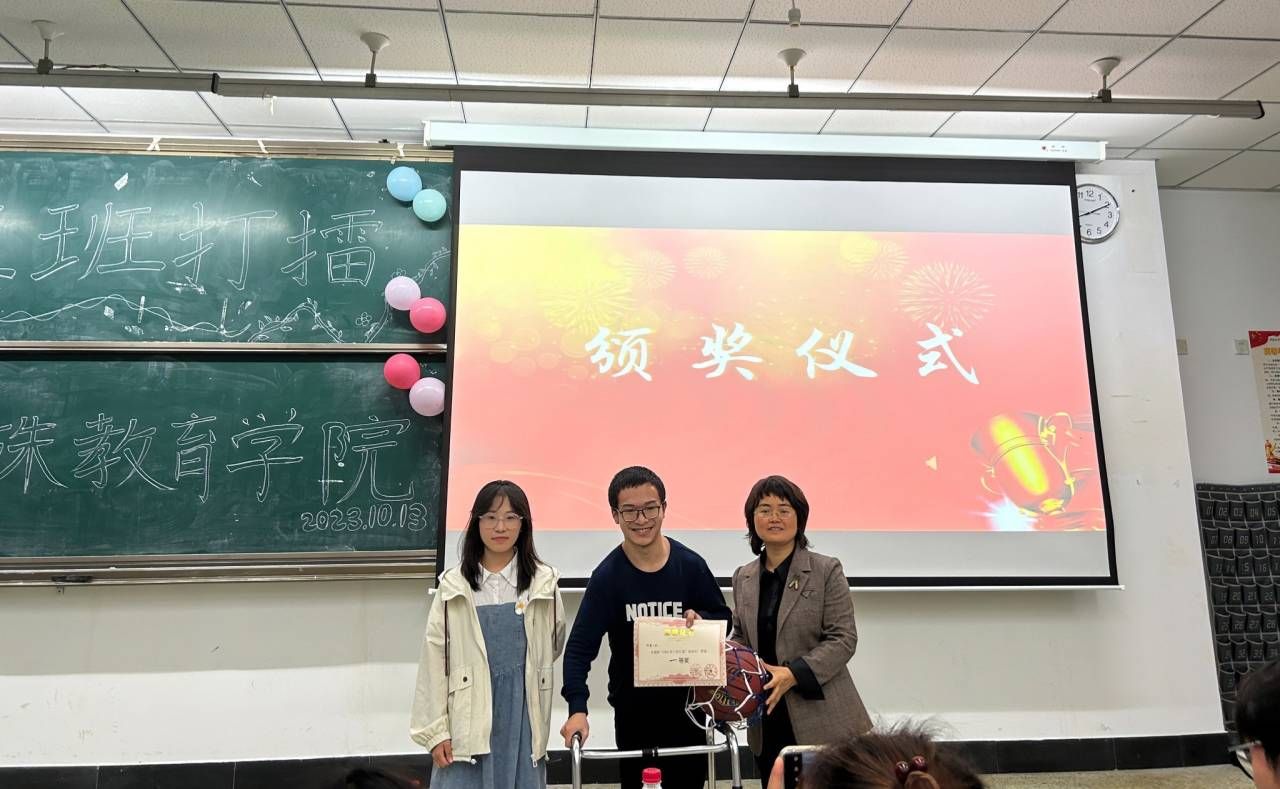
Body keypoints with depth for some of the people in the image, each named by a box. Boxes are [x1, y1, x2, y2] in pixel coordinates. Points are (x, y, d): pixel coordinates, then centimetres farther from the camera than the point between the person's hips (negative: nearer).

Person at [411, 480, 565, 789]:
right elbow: (434, 660, -1)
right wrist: (435, 731, -3)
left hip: (522, 717, 1)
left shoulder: (543, 583, 0)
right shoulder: (453, 586, -2)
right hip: (468, 720, -1)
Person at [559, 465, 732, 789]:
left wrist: (700, 619, -17)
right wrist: (577, 708, -25)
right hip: (634, 712, -1)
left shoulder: (690, 565, -7)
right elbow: (580, 647, -13)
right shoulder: (608, 576, -12)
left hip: (689, 705, 2)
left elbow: (723, 618, 5)